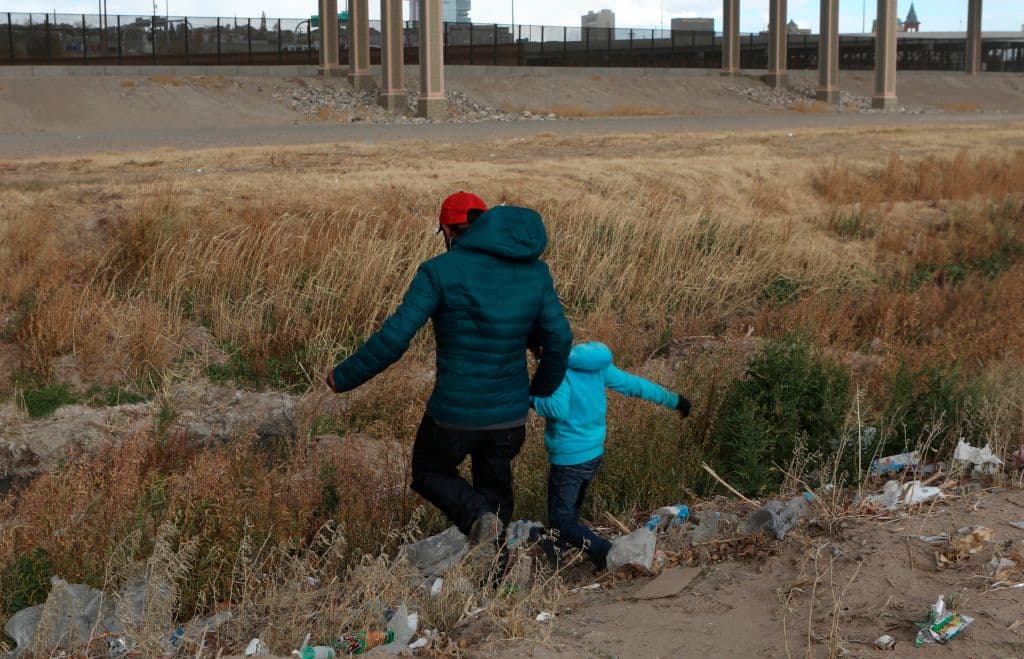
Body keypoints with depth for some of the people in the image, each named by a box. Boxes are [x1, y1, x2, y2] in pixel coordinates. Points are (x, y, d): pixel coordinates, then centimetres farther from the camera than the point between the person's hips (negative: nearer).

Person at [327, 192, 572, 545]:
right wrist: (543, 389, 19)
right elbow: (558, 340, 0)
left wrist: (345, 376, -4)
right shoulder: (534, 271, 0)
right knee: (495, 490, 26)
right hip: (511, 416, 4)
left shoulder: (439, 271, -13)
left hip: (454, 416, -4)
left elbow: (393, 338, -17)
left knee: (429, 473, 23)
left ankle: (476, 516, -4)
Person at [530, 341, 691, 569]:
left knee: (562, 520, -1)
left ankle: (607, 553, -15)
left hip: (569, 459, -8)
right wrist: (673, 400, 13)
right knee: (570, 510, 26)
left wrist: (531, 397, -16)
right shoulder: (594, 363, 1)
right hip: (594, 454, 8)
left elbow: (559, 410, -31)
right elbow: (633, 384, 5)